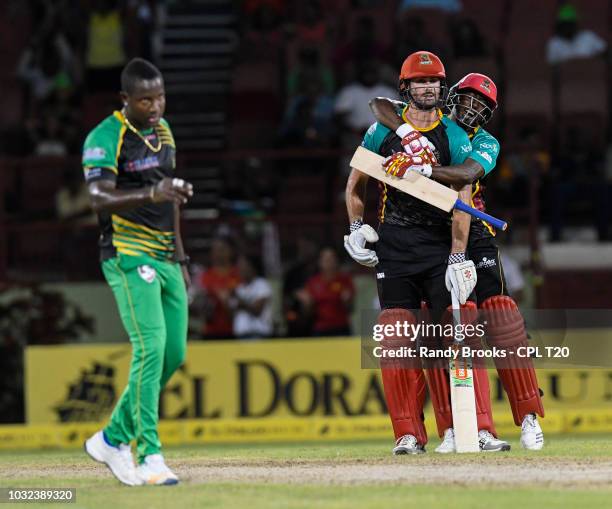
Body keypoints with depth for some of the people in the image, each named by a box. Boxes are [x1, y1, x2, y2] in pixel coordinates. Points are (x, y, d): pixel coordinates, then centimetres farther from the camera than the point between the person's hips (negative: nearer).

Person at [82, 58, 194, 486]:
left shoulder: (163, 130, 13)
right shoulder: (105, 137, -12)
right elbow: (100, 199, -25)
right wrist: (149, 195, -41)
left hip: (165, 258, 8)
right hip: (128, 256, -8)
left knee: (174, 354, 6)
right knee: (151, 347, -19)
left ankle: (113, 439, 19)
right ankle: (150, 457, -18)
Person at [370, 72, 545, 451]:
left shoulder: (486, 143, 3)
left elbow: (467, 173, -19)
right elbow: (380, 106, -6)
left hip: (473, 235, 0)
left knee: (501, 321, -9)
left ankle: (529, 417, -4)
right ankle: (453, 429, -3)